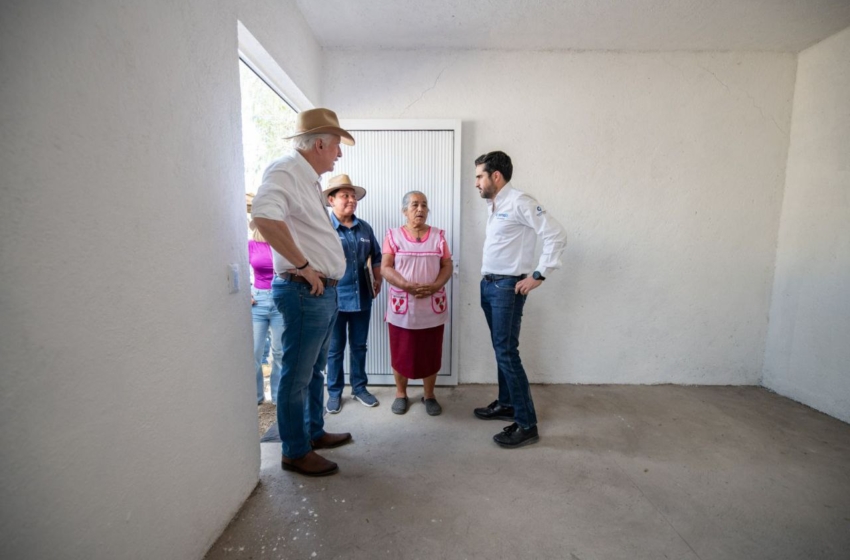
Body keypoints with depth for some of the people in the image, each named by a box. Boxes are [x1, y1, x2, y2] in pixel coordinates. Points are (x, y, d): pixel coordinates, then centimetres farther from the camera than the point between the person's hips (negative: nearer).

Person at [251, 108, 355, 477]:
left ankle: (314, 432, 37)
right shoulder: (285, 171, -13)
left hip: (324, 292, 10)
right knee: (297, 376, 5)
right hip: (304, 292, -9)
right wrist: (304, 265, -24)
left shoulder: (309, 178, 17)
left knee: (315, 370, 20)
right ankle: (295, 452, 22)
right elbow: (264, 216, -31)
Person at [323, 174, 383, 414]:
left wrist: (377, 280, 8)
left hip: (362, 298, 5)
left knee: (359, 346, 16)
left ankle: (359, 387, 33)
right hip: (335, 298, -4)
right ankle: (334, 392, 28)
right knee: (335, 349, 10)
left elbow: (376, 257, 17)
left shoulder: (365, 228, 8)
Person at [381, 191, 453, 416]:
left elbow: (447, 267, 3)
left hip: (433, 307, 2)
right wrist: (407, 285, -20)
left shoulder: (438, 235, 7)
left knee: (431, 354, 9)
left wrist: (435, 286, -16)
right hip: (402, 306, -1)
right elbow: (385, 268, -5)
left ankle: (429, 395, 28)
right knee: (401, 353, 8)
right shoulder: (393, 235, 2)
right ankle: (401, 394, 30)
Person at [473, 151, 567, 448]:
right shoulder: (494, 206, 14)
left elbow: (556, 235, -18)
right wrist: (487, 279, 12)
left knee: (507, 352, -6)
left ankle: (527, 424, 8)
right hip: (488, 284, 9)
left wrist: (539, 275, -16)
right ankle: (506, 404, 32)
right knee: (500, 349, 16)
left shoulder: (519, 202, -13)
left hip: (507, 287, -9)